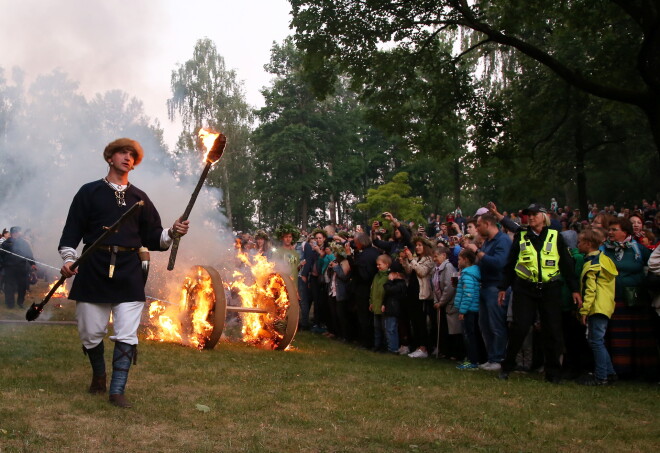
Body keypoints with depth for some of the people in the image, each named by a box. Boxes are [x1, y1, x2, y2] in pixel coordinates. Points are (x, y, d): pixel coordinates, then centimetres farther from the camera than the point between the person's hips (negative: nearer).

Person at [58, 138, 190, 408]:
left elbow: (152, 237, 12)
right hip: (94, 268, -1)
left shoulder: (139, 198, 15)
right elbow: (72, 231, 3)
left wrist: (172, 233, -7)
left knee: (127, 335, -5)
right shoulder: (89, 192, 7)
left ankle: (117, 390, 0)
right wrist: (68, 258, -12)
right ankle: (98, 376, 31)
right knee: (91, 332, 6)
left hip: (129, 272, 1)